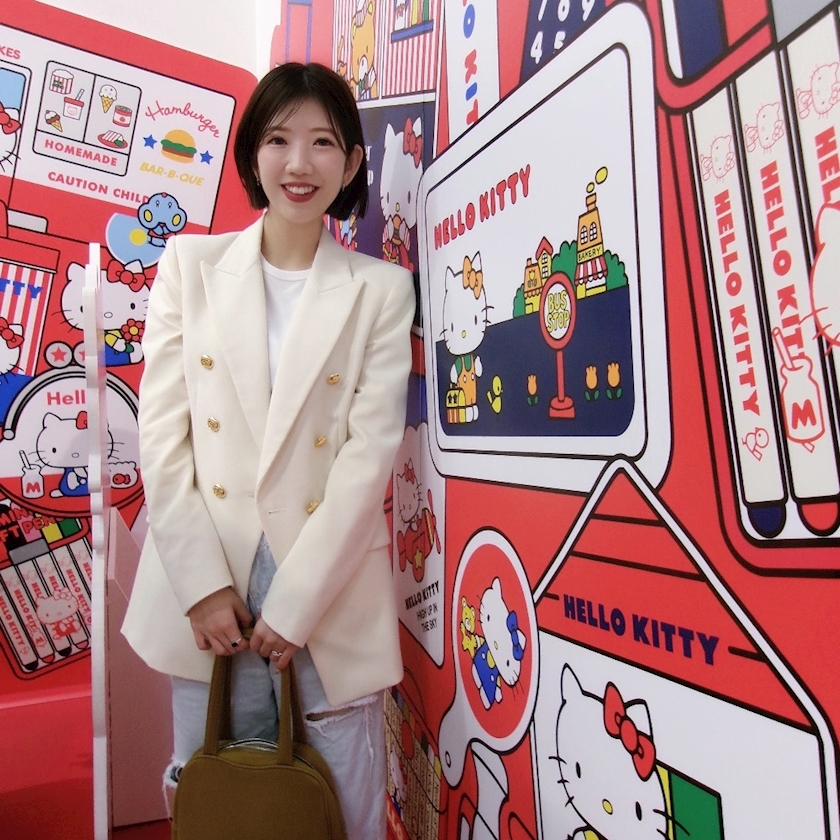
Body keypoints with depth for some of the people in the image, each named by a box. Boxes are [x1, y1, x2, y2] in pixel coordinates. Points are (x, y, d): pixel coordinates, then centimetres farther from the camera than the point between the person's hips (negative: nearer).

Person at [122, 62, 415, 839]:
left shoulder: (382, 288, 0)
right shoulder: (190, 265, 4)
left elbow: (371, 453, -7)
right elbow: (162, 433, -1)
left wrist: (295, 602, -10)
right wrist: (203, 583, -7)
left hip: (330, 588, -1)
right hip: (206, 584, 2)